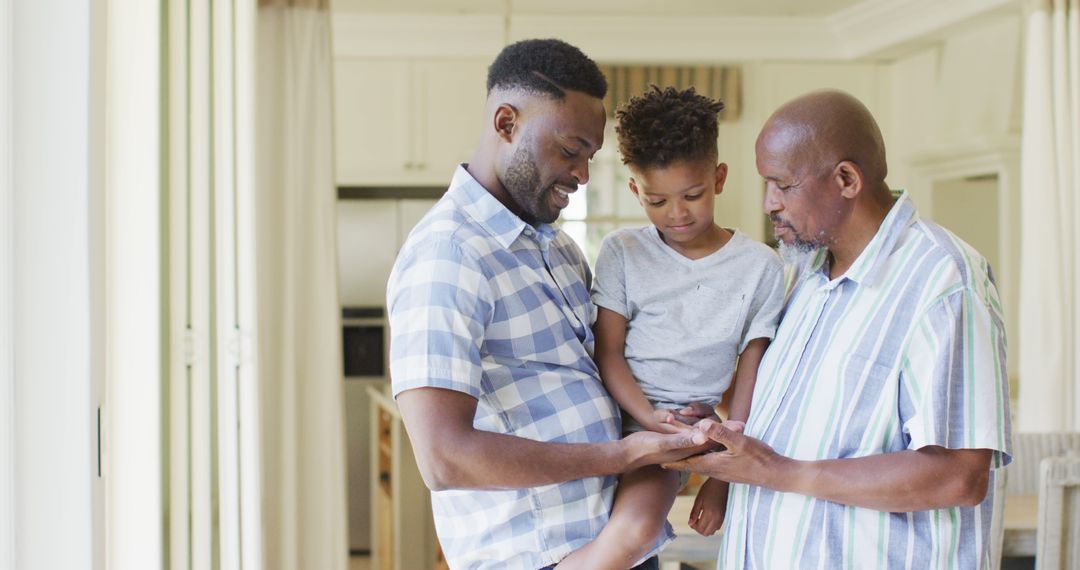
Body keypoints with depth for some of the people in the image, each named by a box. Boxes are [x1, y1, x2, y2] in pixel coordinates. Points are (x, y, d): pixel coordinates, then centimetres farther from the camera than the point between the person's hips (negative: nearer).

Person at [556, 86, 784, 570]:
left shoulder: (759, 267, 1)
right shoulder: (622, 252, 3)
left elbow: (749, 383, 3)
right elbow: (608, 353, -1)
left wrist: (722, 479, -1)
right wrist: (652, 418, -18)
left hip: (681, 429, -2)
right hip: (610, 414, 2)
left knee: (636, 528, -29)